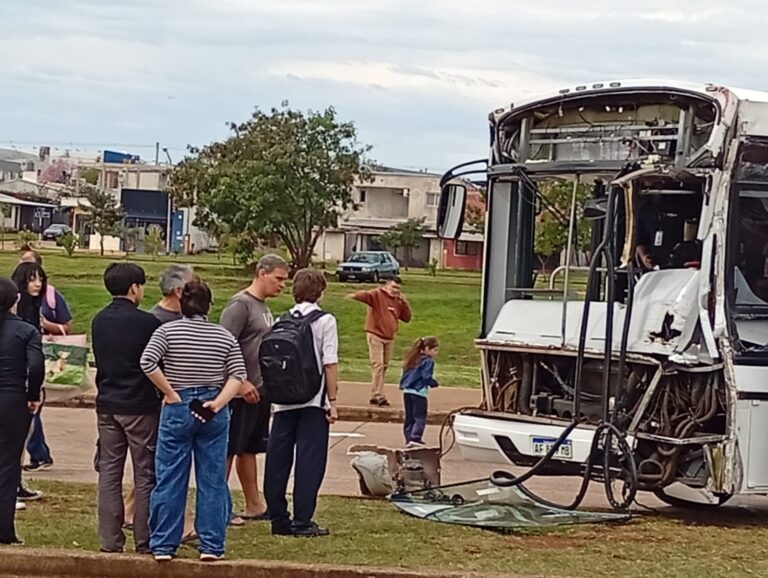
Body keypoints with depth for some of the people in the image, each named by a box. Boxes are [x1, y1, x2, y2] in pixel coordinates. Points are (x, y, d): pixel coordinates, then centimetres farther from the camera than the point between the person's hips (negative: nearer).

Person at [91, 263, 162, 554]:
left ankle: (110, 539, 8)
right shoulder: (147, 322, -14)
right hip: (141, 406, -5)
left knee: (109, 473, 8)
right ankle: (145, 540, 4)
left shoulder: (99, 321, 6)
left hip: (107, 405, 6)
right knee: (145, 475, 2)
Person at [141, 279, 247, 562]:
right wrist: (218, 403, -9)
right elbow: (238, 375, -5)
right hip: (213, 412, 1)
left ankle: (163, 545, 9)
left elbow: (147, 363, -16)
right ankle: (211, 546, 9)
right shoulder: (225, 336, 3)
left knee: (170, 480, 5)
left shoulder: (168, 331, -4)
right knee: (212, 481, 7)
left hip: (177, 410, -1)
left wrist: (170, 394, -9)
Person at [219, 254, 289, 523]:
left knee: (249, 449, 15)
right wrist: (241, 383, -21)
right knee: (228, 450, -3)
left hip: (259, 391, 9)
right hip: (242, 392, -9)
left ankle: (254, 505, 21)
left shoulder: (264, 306, 15)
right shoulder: (240, 304, -13)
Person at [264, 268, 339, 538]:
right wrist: (332, 401, -4)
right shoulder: (325, 321, -5)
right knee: (309, 461, 0)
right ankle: (302, 521, -1)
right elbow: (329, 364, -9)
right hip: (313, 402, -4)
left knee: (277, 460, 9)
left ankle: (278, 519, 14)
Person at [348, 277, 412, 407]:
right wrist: (356, 295, -52)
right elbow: (366, 295, -29)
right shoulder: (377, 294, -9)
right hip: (375, 335, -7)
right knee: (378, 365, -12)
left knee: (384, 366, 12)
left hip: (390, 338, 7)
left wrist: (405, 303, -2)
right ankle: (378, 396, -13)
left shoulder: (398, 302, 12)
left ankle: (376, 395, 22)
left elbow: (407, 318, 12)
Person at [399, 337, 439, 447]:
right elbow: (426, 377, -15)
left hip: (407, 391, 8)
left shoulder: (413, 360, 16)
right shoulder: (428, 361, -9)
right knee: (420, 417, -3)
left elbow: (405, 375, 17)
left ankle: (409, 438, 13)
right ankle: (415, 437, -14)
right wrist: (434, 383, 0)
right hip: (419, 392, -8)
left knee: (409, 417, 11)